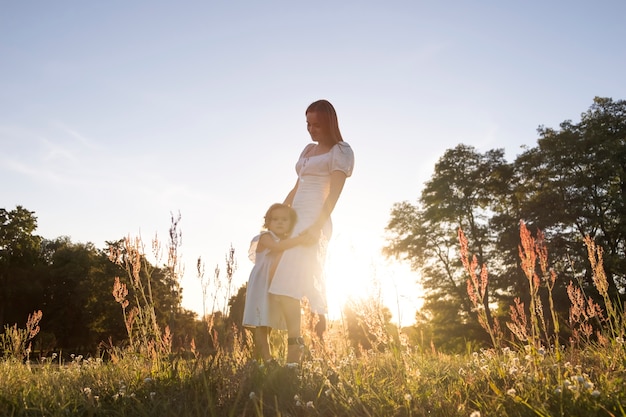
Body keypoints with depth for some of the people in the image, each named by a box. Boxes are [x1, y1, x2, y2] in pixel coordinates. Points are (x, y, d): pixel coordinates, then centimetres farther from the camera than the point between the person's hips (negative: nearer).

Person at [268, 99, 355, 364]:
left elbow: (334, 193, -12)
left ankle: (294, 348, -21)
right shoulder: (308, 149, 22)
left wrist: (317, 225, -24)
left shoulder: (340, 151, 0)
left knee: (286, 283, -20)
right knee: (308, 282, 6)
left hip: (315, 220, -8)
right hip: (295, 218, 8)